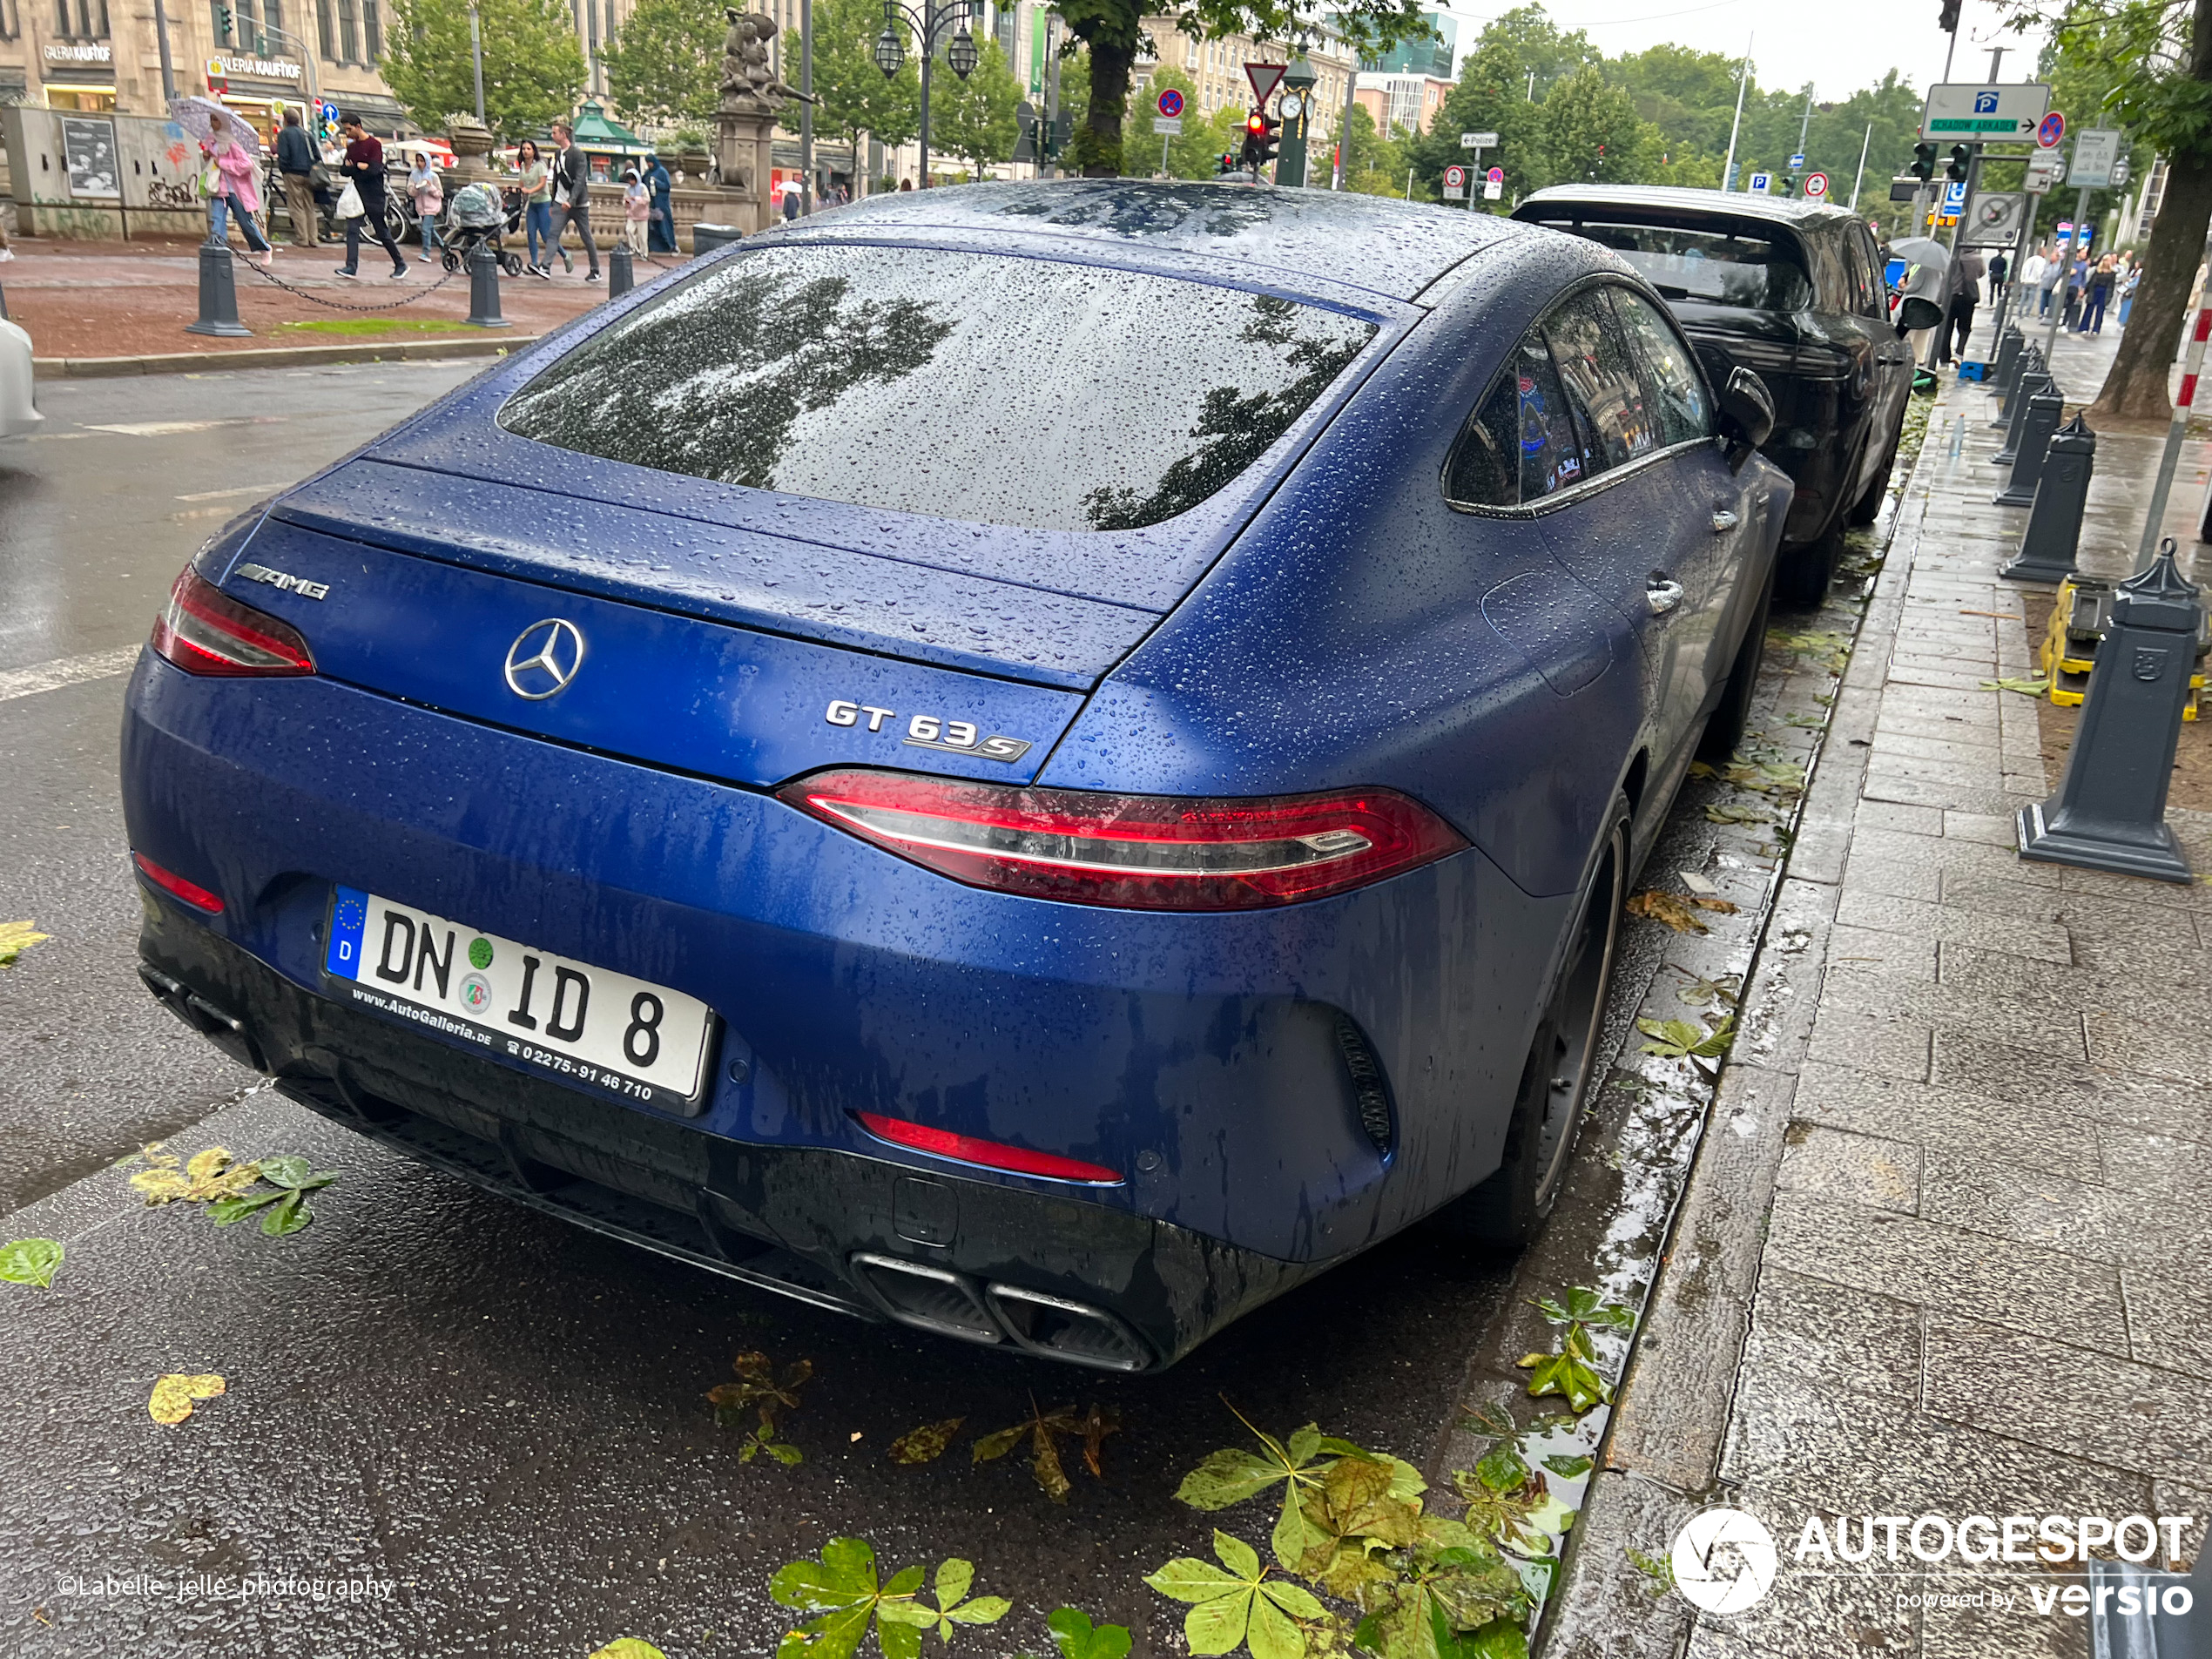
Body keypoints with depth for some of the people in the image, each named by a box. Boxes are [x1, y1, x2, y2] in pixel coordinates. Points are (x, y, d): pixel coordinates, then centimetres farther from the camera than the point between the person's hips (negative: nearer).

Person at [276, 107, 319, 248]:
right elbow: (316, 154, 13)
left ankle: (302, 239, -7)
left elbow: (283, 155, -11)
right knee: (309, 208, 7)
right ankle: (313, 239, 4)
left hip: (293, 173, -5)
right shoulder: (306, 133, 12)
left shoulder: (284, 133, -4)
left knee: (296, 207, -3)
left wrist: (282, 170, 2)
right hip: (308, 173, 5)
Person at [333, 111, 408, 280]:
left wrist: (353, 168, -6)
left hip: (374, 197, -6)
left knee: (382, 233, 3)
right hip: (357, 195, 6)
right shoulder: (351, 146, 13)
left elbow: (374, 170, -18)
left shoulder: (374, 145, -8)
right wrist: (359, 168, -12)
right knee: (352, 230, -6)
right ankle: (351, 267, -11)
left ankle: (400, 264, 19)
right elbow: (343, 170, 8)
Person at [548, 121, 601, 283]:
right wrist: (553, 203, 19)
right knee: (553, 234, -10)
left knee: (587, 238, 5)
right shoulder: (558, 154, 11)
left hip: (578, 204, -6)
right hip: (561, 202, 6)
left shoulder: (578, 155, -12)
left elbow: (580, 180, -21)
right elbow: (556, 180, 19)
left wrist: (571, 201, -32)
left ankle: (595, 271, 16)